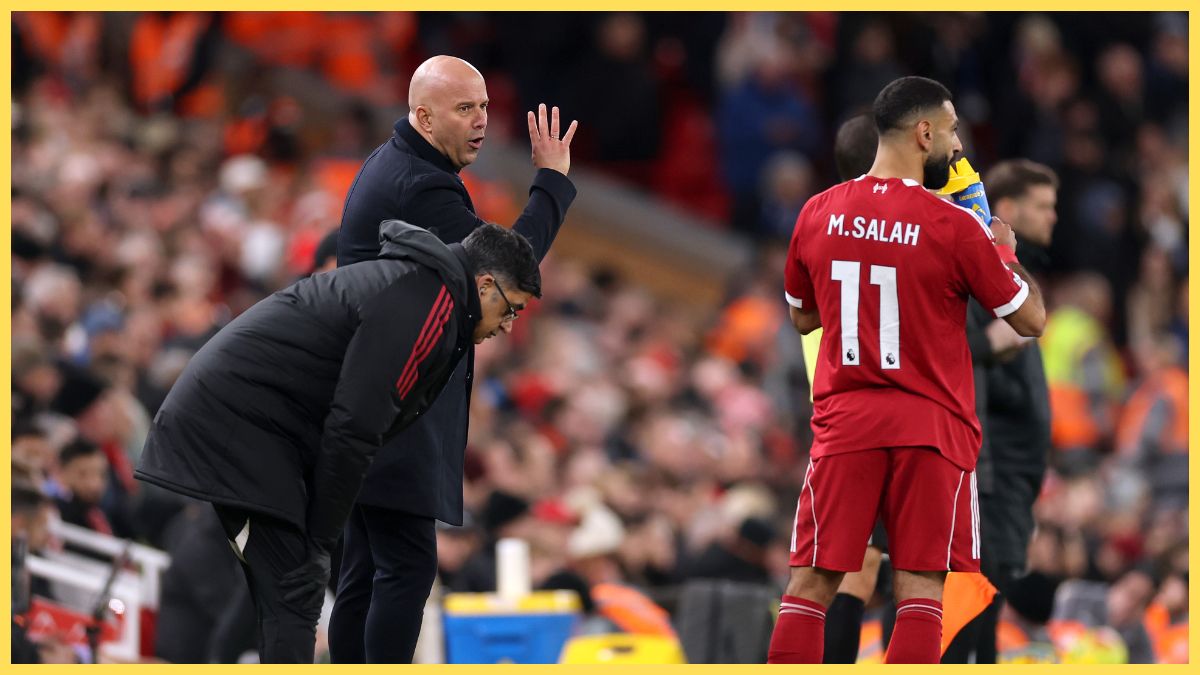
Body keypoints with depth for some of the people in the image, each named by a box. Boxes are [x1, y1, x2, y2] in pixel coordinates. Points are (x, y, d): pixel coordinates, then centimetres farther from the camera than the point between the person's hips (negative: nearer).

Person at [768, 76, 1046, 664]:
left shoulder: (817, 214, 2)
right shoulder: (953, 227, -11)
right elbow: (1031, 319, -1)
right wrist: (1005, 251, 14)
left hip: (845, 418, 3)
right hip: (930, 423, -3)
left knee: (811, 582, 5)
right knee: (919, 588, 0)